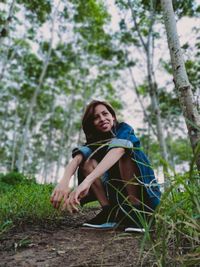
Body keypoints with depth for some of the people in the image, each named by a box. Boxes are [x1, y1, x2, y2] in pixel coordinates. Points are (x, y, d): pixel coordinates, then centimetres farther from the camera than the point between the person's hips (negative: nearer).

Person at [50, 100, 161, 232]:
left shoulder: (124, 129, -14)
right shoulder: (94, 140, -2)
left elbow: (118, 150, -38)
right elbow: (77, 157, -23)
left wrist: (87, 180, -52)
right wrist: (64, 181, -46)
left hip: (141, 188, -4)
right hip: (117, 190, 4)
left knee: (124, 152, -29)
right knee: (88, 161, -15)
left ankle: (136, 208, -26)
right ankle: (110, 211, -19)